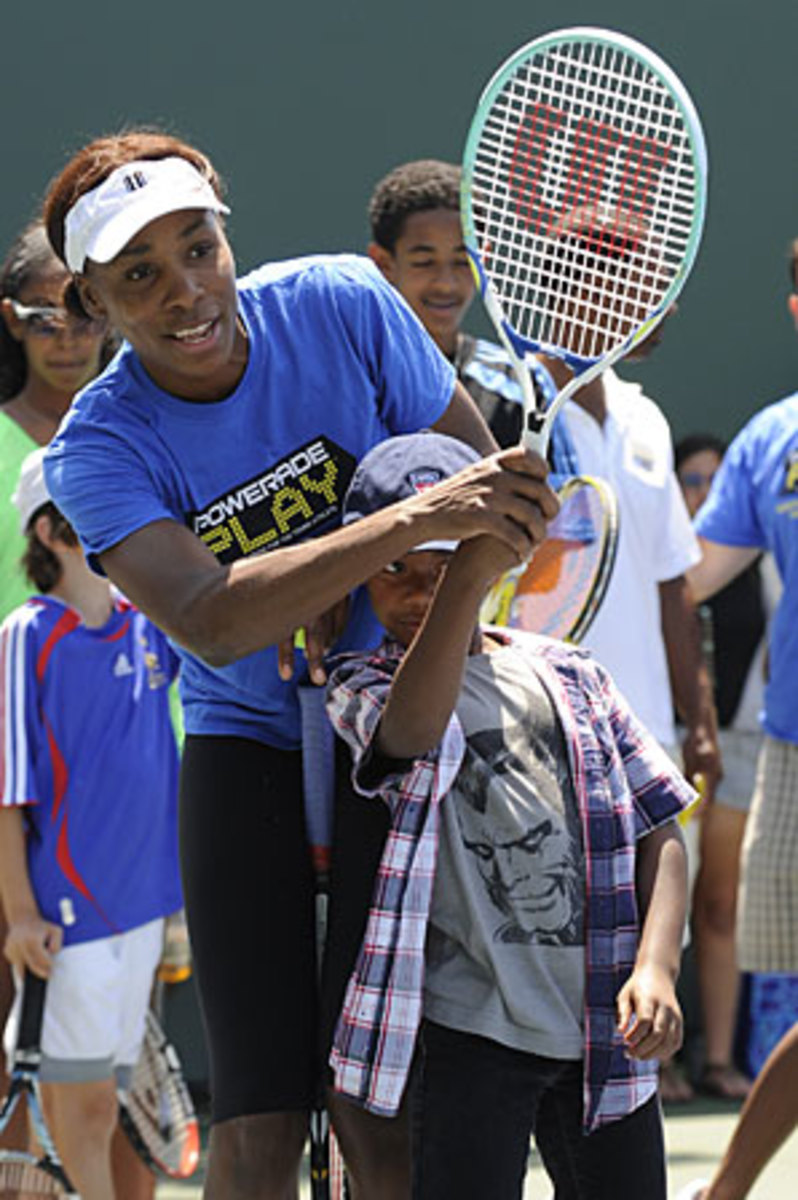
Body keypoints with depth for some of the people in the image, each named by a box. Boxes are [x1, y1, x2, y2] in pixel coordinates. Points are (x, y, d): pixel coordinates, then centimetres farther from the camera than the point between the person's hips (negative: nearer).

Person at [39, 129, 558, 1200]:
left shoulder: (342, 303, -10)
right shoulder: (102, 447, -16)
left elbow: (477, 470, 1)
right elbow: (209, 619, -32)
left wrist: (344, 587, -17)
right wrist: (407, 522, -42)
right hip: (252, 748, -1)